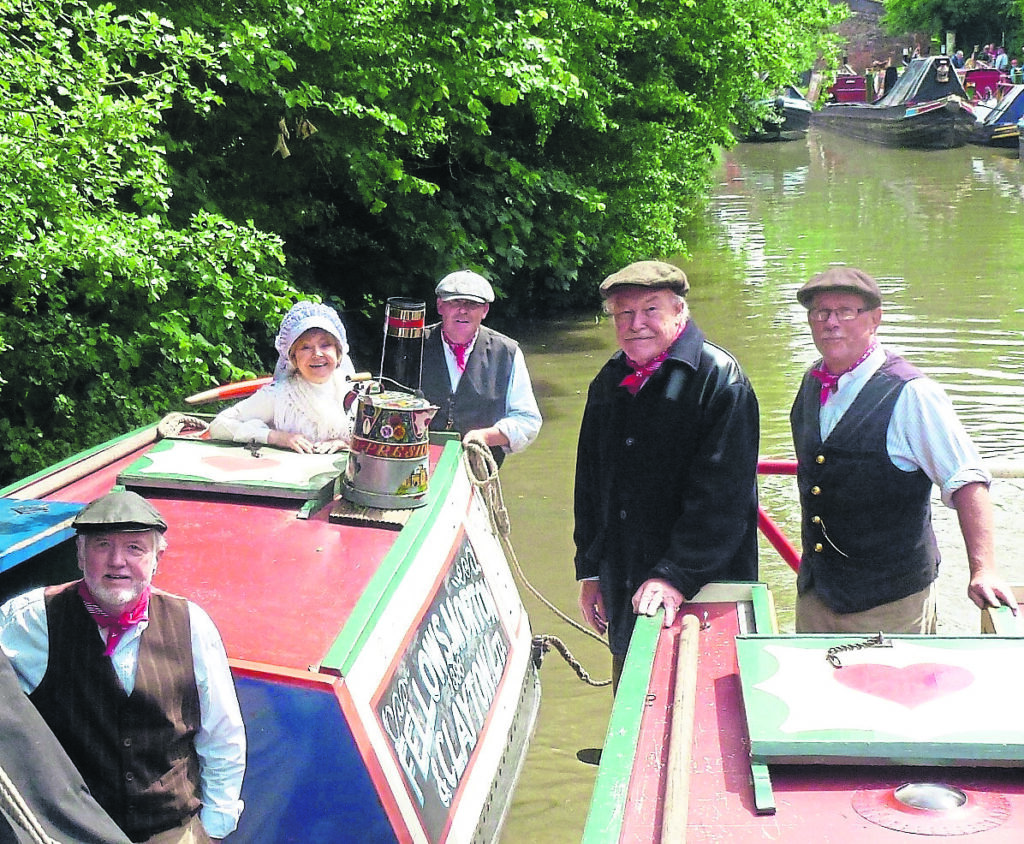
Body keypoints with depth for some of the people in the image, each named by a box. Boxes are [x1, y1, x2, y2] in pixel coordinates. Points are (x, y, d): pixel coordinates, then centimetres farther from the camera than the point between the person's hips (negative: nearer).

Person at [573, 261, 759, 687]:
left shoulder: (720, 379, -11)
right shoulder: (608, 384, 11)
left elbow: (722, 496, -18)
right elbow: (589, 484, 18)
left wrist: (676, 574, -24)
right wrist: (589, 571, 15)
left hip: (704, 590, -6)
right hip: (624, 596, 6)